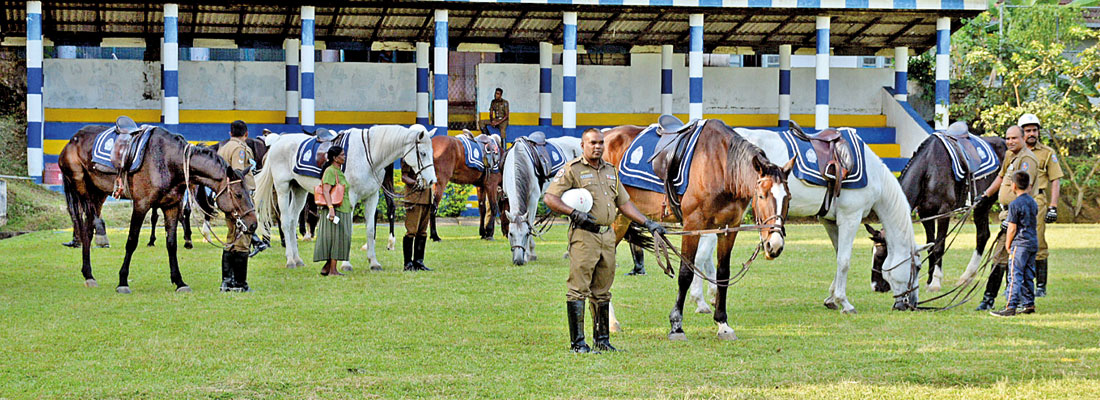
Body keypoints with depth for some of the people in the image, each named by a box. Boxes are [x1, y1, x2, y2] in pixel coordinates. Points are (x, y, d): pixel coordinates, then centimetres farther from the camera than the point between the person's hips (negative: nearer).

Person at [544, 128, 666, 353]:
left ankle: (602, 340, 17)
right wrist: (574, 213, -19)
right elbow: (549, 198, -8)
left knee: (602, 292, 11)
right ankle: (577, 343, -3)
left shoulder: (610, 171, 18)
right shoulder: (572, 169, -3)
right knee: (578, 289, -5)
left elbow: (623, 203, 25)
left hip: (607, 236, 7)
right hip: (584, 235, -6)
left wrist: (647, 223, 19)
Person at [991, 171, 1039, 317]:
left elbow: (1012, 229, -12)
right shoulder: (1033, 202, 12)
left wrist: (1008, 244, 0)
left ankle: (1011, 307, -12)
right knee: (1028, 276, 14)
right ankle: (1029, 304, 17)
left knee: (1014, 275, -8)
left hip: (1020, 244, -8)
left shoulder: (1015, 204, -12)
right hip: (1034, 243, 8)